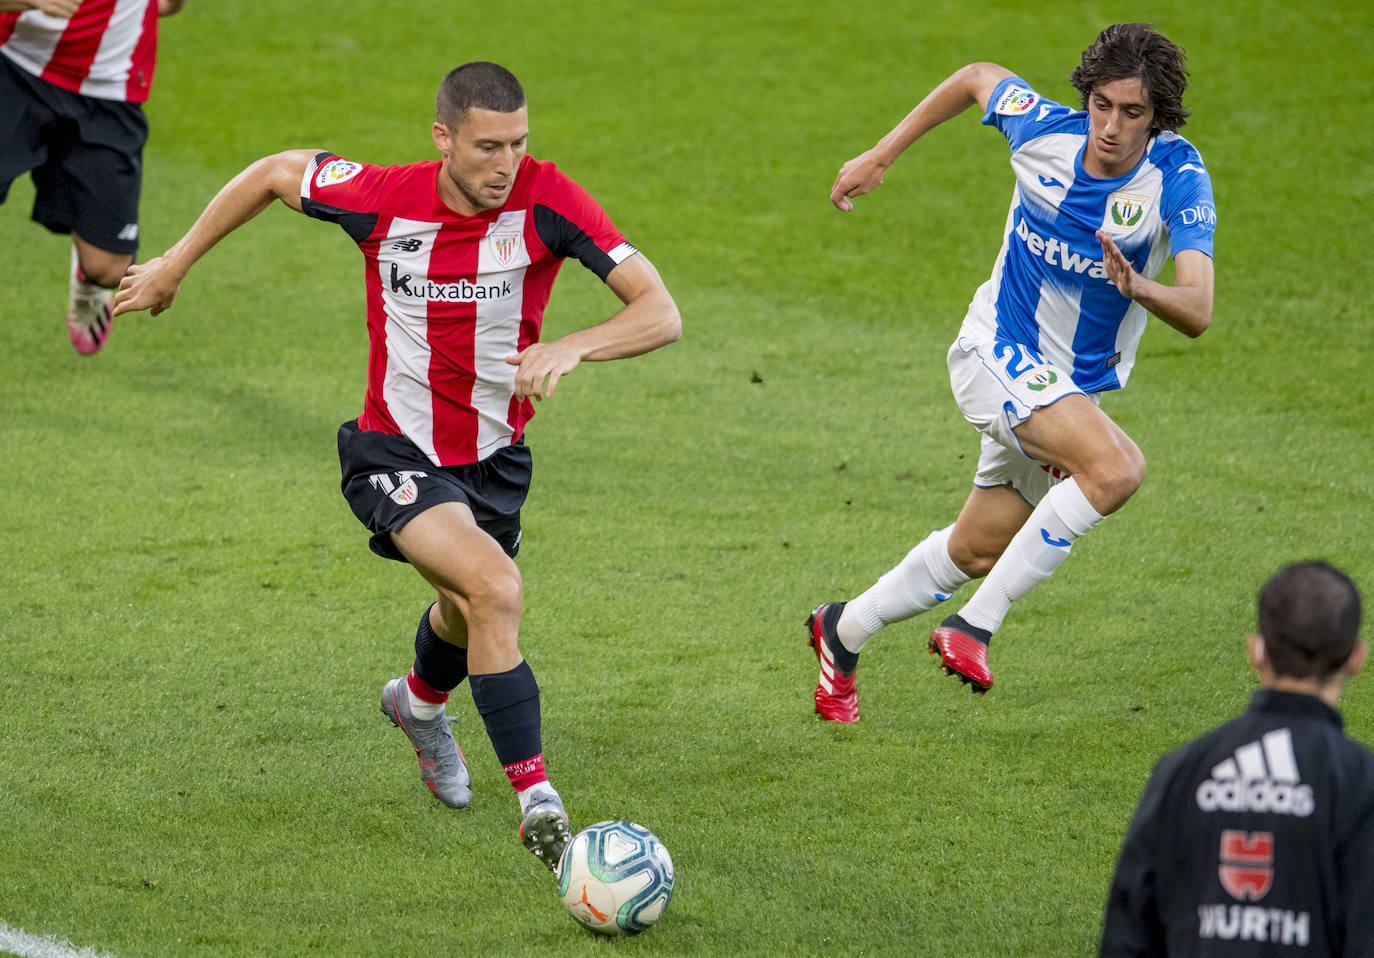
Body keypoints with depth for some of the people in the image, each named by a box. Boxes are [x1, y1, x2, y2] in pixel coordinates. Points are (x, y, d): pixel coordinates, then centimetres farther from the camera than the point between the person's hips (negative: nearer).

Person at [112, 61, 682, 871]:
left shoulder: (546, 199, -19)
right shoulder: (384, 199, -19)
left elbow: (661, 314, -22)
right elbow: (277, 172, 2)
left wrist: (572, 347, -40)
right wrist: (174, 264, 10)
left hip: (494, 458, 3)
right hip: (398, 455, -3)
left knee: (468, 616, 27)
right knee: (495, 589, -28)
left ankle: (421, 704, 64)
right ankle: (537, 801, -25)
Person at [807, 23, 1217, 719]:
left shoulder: (1179, 178, -20)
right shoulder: (1045, 132, -17)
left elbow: (1197, 312, -30)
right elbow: (978, 77, 6)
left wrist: (1138, 286, -51)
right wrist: (881, 155, 10)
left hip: (1078, 386, 3)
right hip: (999, 354, -3)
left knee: (975, 554, 16)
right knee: (1117, 467, -30)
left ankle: (841, 633, 40)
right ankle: (974, 627, -25)